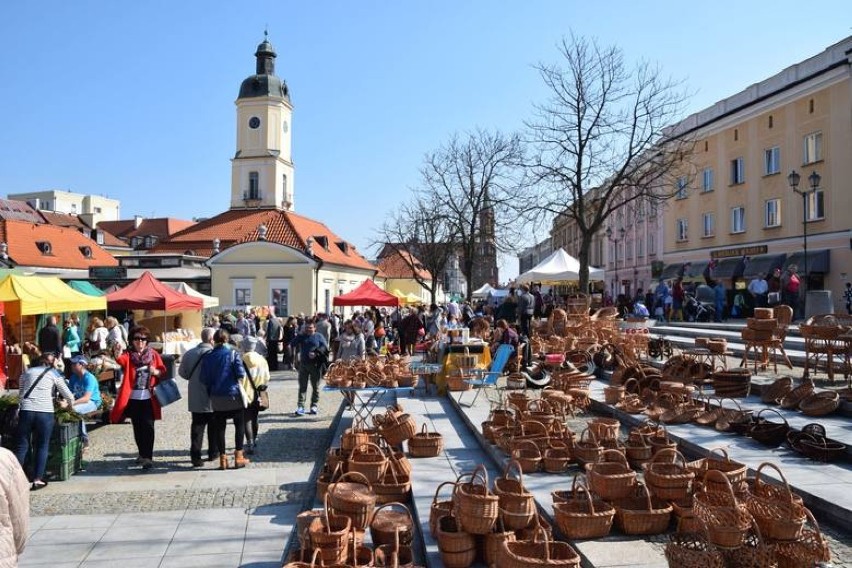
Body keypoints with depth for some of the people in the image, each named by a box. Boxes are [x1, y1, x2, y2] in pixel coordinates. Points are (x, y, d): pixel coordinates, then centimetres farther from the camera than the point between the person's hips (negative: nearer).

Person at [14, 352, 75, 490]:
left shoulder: (27, 371, 20)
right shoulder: (55, 374, 12)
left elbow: (21, 391, 27)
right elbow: (68, 396, 17)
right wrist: (70, 404, 38)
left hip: (25, 411, 2)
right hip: (45, 413, -2)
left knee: (21, 446, 10)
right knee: (42, 446, 8)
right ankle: (37, 480, 7)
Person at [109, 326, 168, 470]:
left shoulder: (154, 355, 2)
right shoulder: (128, 355, -2)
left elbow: (163, 371, 9)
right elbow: (119, 360, -25)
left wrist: (156, 372, -12)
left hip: (148, 398, -1)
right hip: (133, 398, 1)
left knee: (148, 427, -7)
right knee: (137, 428, 14)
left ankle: (148, 457, -6)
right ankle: (142, 454, 31)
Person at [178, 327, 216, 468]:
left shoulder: (189, 353, -1)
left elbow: (182, 372, 8)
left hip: (195, 398, 3)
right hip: (212, 398, -3)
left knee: (197, 426, 7)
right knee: (213, 426, 13)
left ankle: (195, 456, 1)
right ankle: (213, 453, 23)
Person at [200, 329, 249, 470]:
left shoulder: (208, 357, 0)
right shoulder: (233, 354, -7)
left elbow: (204, 380, -2)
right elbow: (241, 373, -14)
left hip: (217, 398, 2)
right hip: (234, 395, -2)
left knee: (219, 427, 9)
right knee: (240, 425, 11)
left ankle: (223, 458, 11)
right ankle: (238, 456, 10)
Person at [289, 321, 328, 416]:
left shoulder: (318, 337, 4)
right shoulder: (301, 336, 11)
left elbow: (325, 347, -5)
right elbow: (292, 344, 0)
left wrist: (316, 353, -19)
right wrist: (300, 335, -8)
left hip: (315, 364, -2)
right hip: (303, 364, 2)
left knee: (315, 386, 6)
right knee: (302, 386, -1)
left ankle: (314, 405, 16)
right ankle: (300, 406, -2)